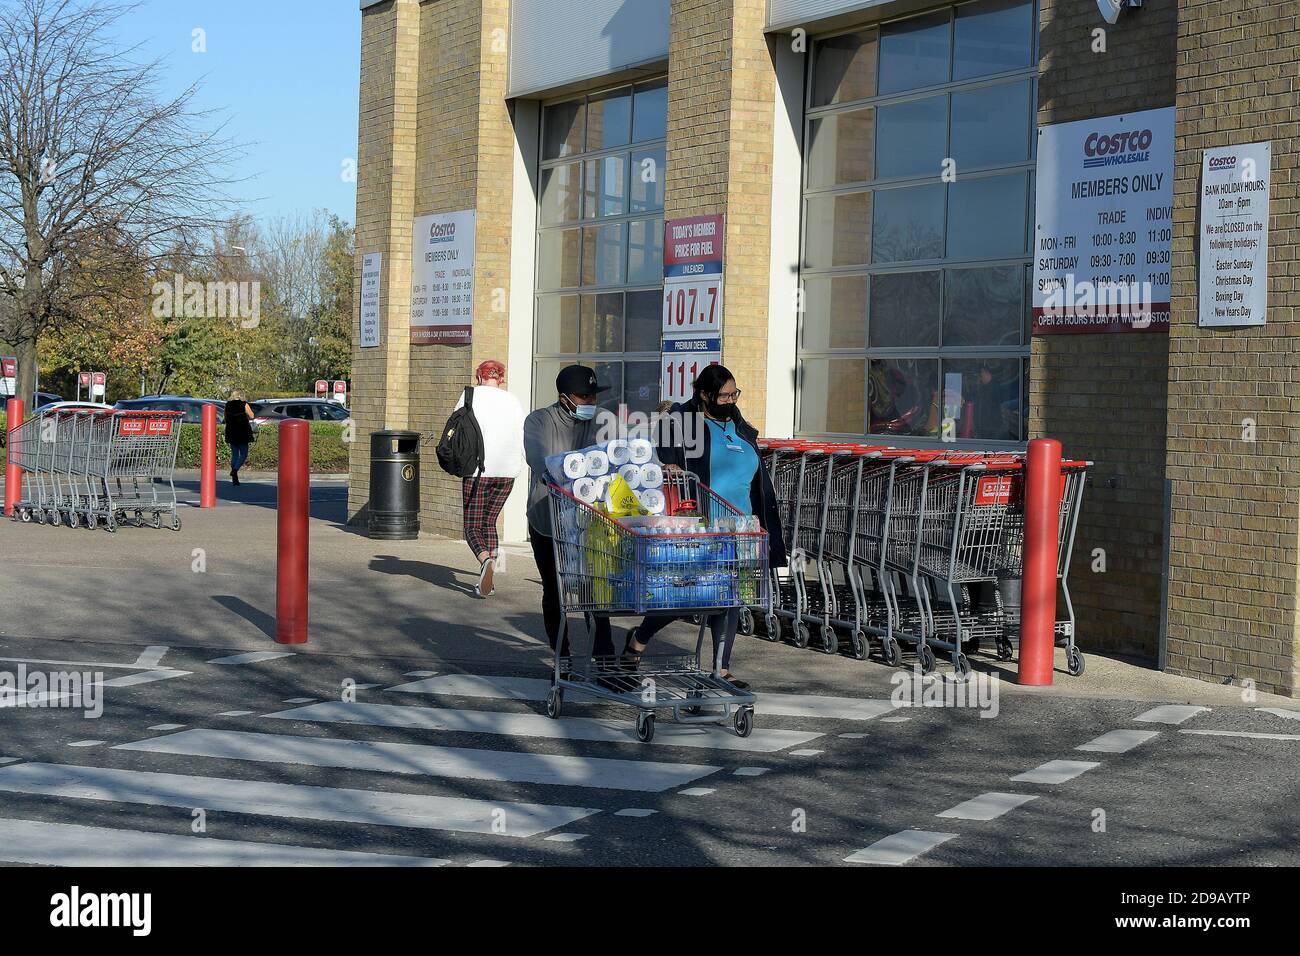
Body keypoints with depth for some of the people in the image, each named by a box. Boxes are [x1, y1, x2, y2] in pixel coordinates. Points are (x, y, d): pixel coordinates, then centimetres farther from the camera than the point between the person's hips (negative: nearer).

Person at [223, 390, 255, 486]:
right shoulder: (244, 405, -8)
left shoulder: (228, 405, 4)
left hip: (231, 433, 4)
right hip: (243, 433, -4)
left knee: (234, 454, 11)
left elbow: (226, 418, 12)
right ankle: (235, 469, -23)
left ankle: (234, 479, 7)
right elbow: (251, 416, -2)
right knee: (243, 454, 3)